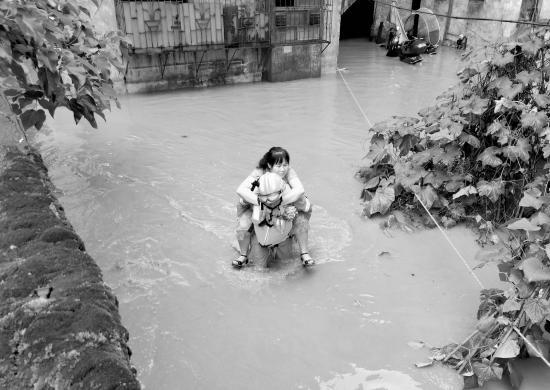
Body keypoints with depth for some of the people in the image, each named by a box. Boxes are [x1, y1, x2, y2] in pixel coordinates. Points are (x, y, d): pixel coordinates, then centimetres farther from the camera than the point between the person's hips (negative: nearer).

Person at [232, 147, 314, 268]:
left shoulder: (289, 172, -25)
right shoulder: (259, 173, -27)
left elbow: (300, 190, -40)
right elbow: (240, 190, -38)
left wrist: (280, 199, -51)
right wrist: (260, 200, -50)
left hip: (285, 206, 1)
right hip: (258, 207, 0)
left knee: (301, 220, -21)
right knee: (242, 226, -18)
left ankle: (304, 254, 0)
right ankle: (243, 256, 10)